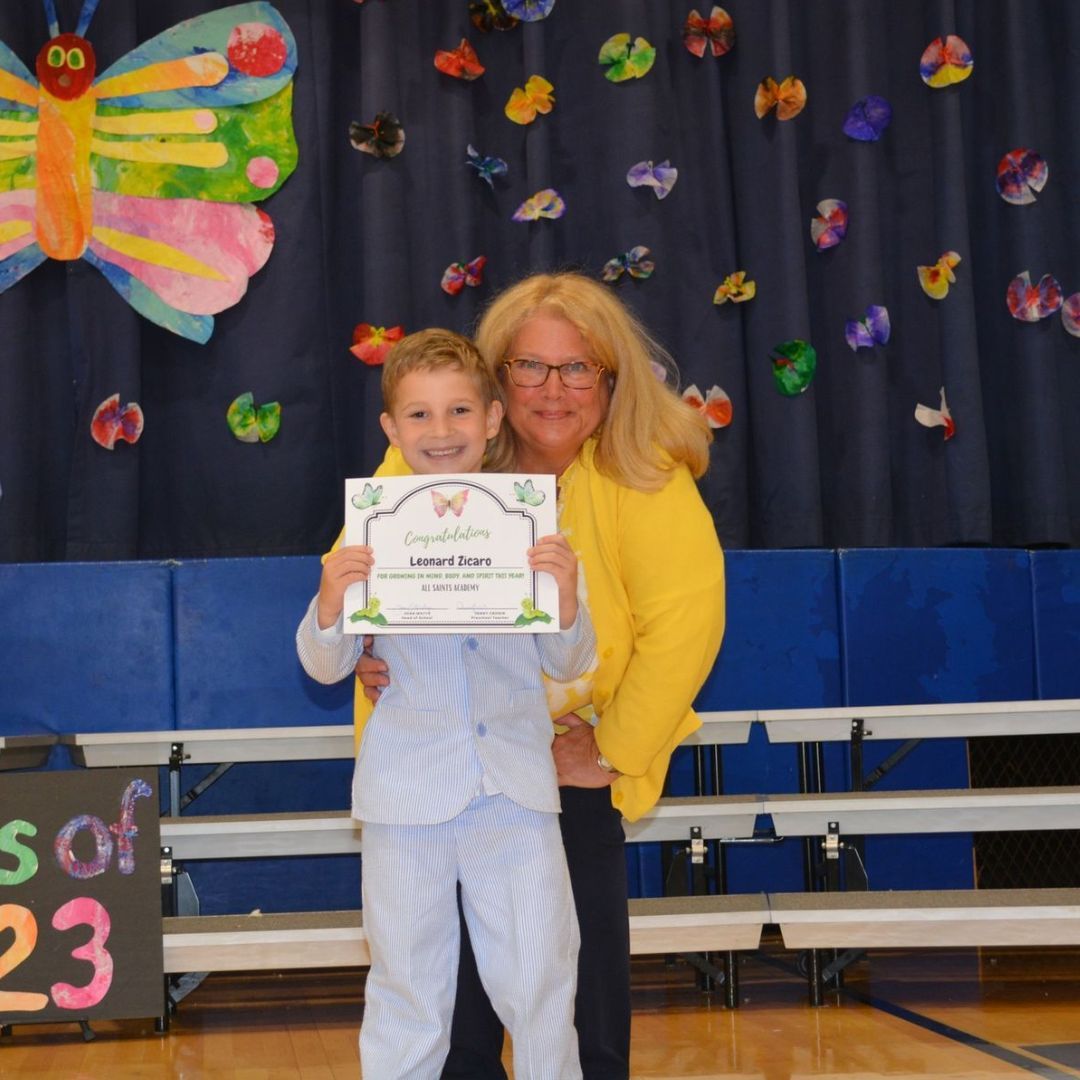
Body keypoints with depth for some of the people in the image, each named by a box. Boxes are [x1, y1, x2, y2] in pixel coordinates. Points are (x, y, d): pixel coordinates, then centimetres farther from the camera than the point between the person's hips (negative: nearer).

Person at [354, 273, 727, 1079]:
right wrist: (364, 649, -24)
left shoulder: (645, 479, -14)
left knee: (587, 978, 3)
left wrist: (614, 752, -18)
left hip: (572, 763, -1)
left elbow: (686, 617, -20)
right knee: (456, 978, 8)